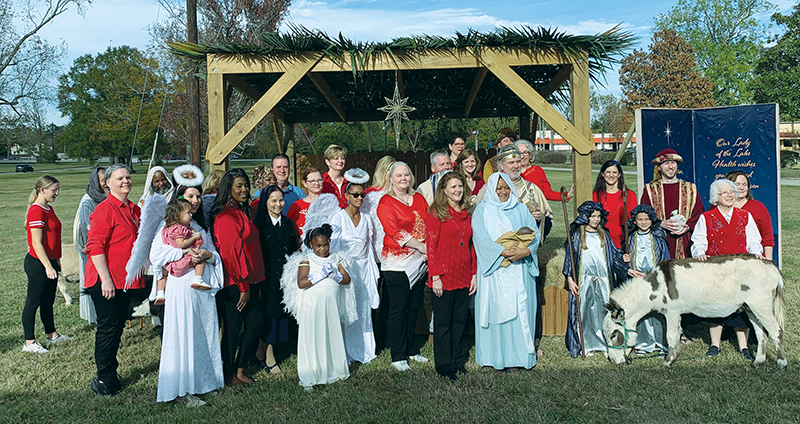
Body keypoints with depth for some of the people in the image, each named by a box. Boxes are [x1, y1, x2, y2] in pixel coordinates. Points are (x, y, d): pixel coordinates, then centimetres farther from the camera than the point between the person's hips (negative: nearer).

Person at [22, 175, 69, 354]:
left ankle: (52, 335, 29)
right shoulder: (36, 211, -18)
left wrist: (56, 261, 21)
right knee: (33, 301, 1)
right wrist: (47, 266, -22)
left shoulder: (48, 209, 11)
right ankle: (29, 342, 9)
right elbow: (36, 243, -21)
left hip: (50, 261, 9)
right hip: (38, 263, -9)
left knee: (48, 300, 18)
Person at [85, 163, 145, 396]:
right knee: (108, 328, -1)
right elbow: (95, 247, -18)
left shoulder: (134, 210, 12)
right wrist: (106, 279, -22)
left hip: (125, 279, 8)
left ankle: (109, 374, 28)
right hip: (107, 281, -8)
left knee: (118, 326, 15)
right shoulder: (104, 209, -13)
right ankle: (103, 378, 13)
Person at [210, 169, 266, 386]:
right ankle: (229, 375, 18)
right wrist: (243, 286, -15)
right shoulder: (226, 217, -16)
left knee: (256, 322, 9)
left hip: (247, 280, 9)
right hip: (234, 282, -9)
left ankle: (239, 370, 22)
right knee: (233, 328, 3)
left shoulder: (241, 212, 14)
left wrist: (249, 284, 15)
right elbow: (231, 252, -19)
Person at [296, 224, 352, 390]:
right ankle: (309, 378, 6)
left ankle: (333, 371, 25)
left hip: (332, 305, 4)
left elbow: (347, 279, 4)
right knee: (312, 339, -1)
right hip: (313, 305, -4)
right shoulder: (307, 260, -2)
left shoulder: (336, 258, 9)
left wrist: (335, 275, -14)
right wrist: (321, 274, -17)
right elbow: (301, 283, -14)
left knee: (333, 336, 10)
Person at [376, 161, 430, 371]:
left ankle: (411, 350, 27)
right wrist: (422, 246, -16)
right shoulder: (386, 202, -4)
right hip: (397, 262, -6)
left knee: (414, 307, 14)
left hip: (420, 261, 6)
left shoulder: (419, 199, 14)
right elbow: (394, 232, -13)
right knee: (398, 310, 0)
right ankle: (398, 356, 9)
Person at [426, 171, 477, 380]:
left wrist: (474, 273, 10)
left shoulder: (467, 214, 11)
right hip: (444, 276, -5)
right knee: (443, 322, 5)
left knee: (460, 320, 14)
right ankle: (445, 366, 17)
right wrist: (435, 276, -15)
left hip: (464, 277, 6)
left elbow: (471, 246, 15)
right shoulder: (436, 214, -7)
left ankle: (457, 359, 28)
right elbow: (431, 247, -10)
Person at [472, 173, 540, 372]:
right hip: (494, 269, -2)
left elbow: (535, 234, 6)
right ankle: (495, 357, 5)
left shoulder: (521, 209, 14)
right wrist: (503, 252, -18)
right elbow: (482, 238, -7)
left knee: (519, 310, 0)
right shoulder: (482, 210, 5)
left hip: (519, 270, 3)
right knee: (495, 309, -3)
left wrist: (525, 251, -13)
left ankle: (515, 358, 5)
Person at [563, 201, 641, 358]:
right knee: (584, 311, -2)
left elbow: (614, 255, 14)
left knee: (604, 310, 0)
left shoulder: (604, 234, 13)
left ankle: (604, 343, 8)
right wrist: (570, 279, -6)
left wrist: (627, 269, 4)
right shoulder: (576, 234, 3)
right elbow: (569, 257, 1)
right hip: (584, 280, -3)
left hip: (603, 280, 3)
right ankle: (585, 344, 6)